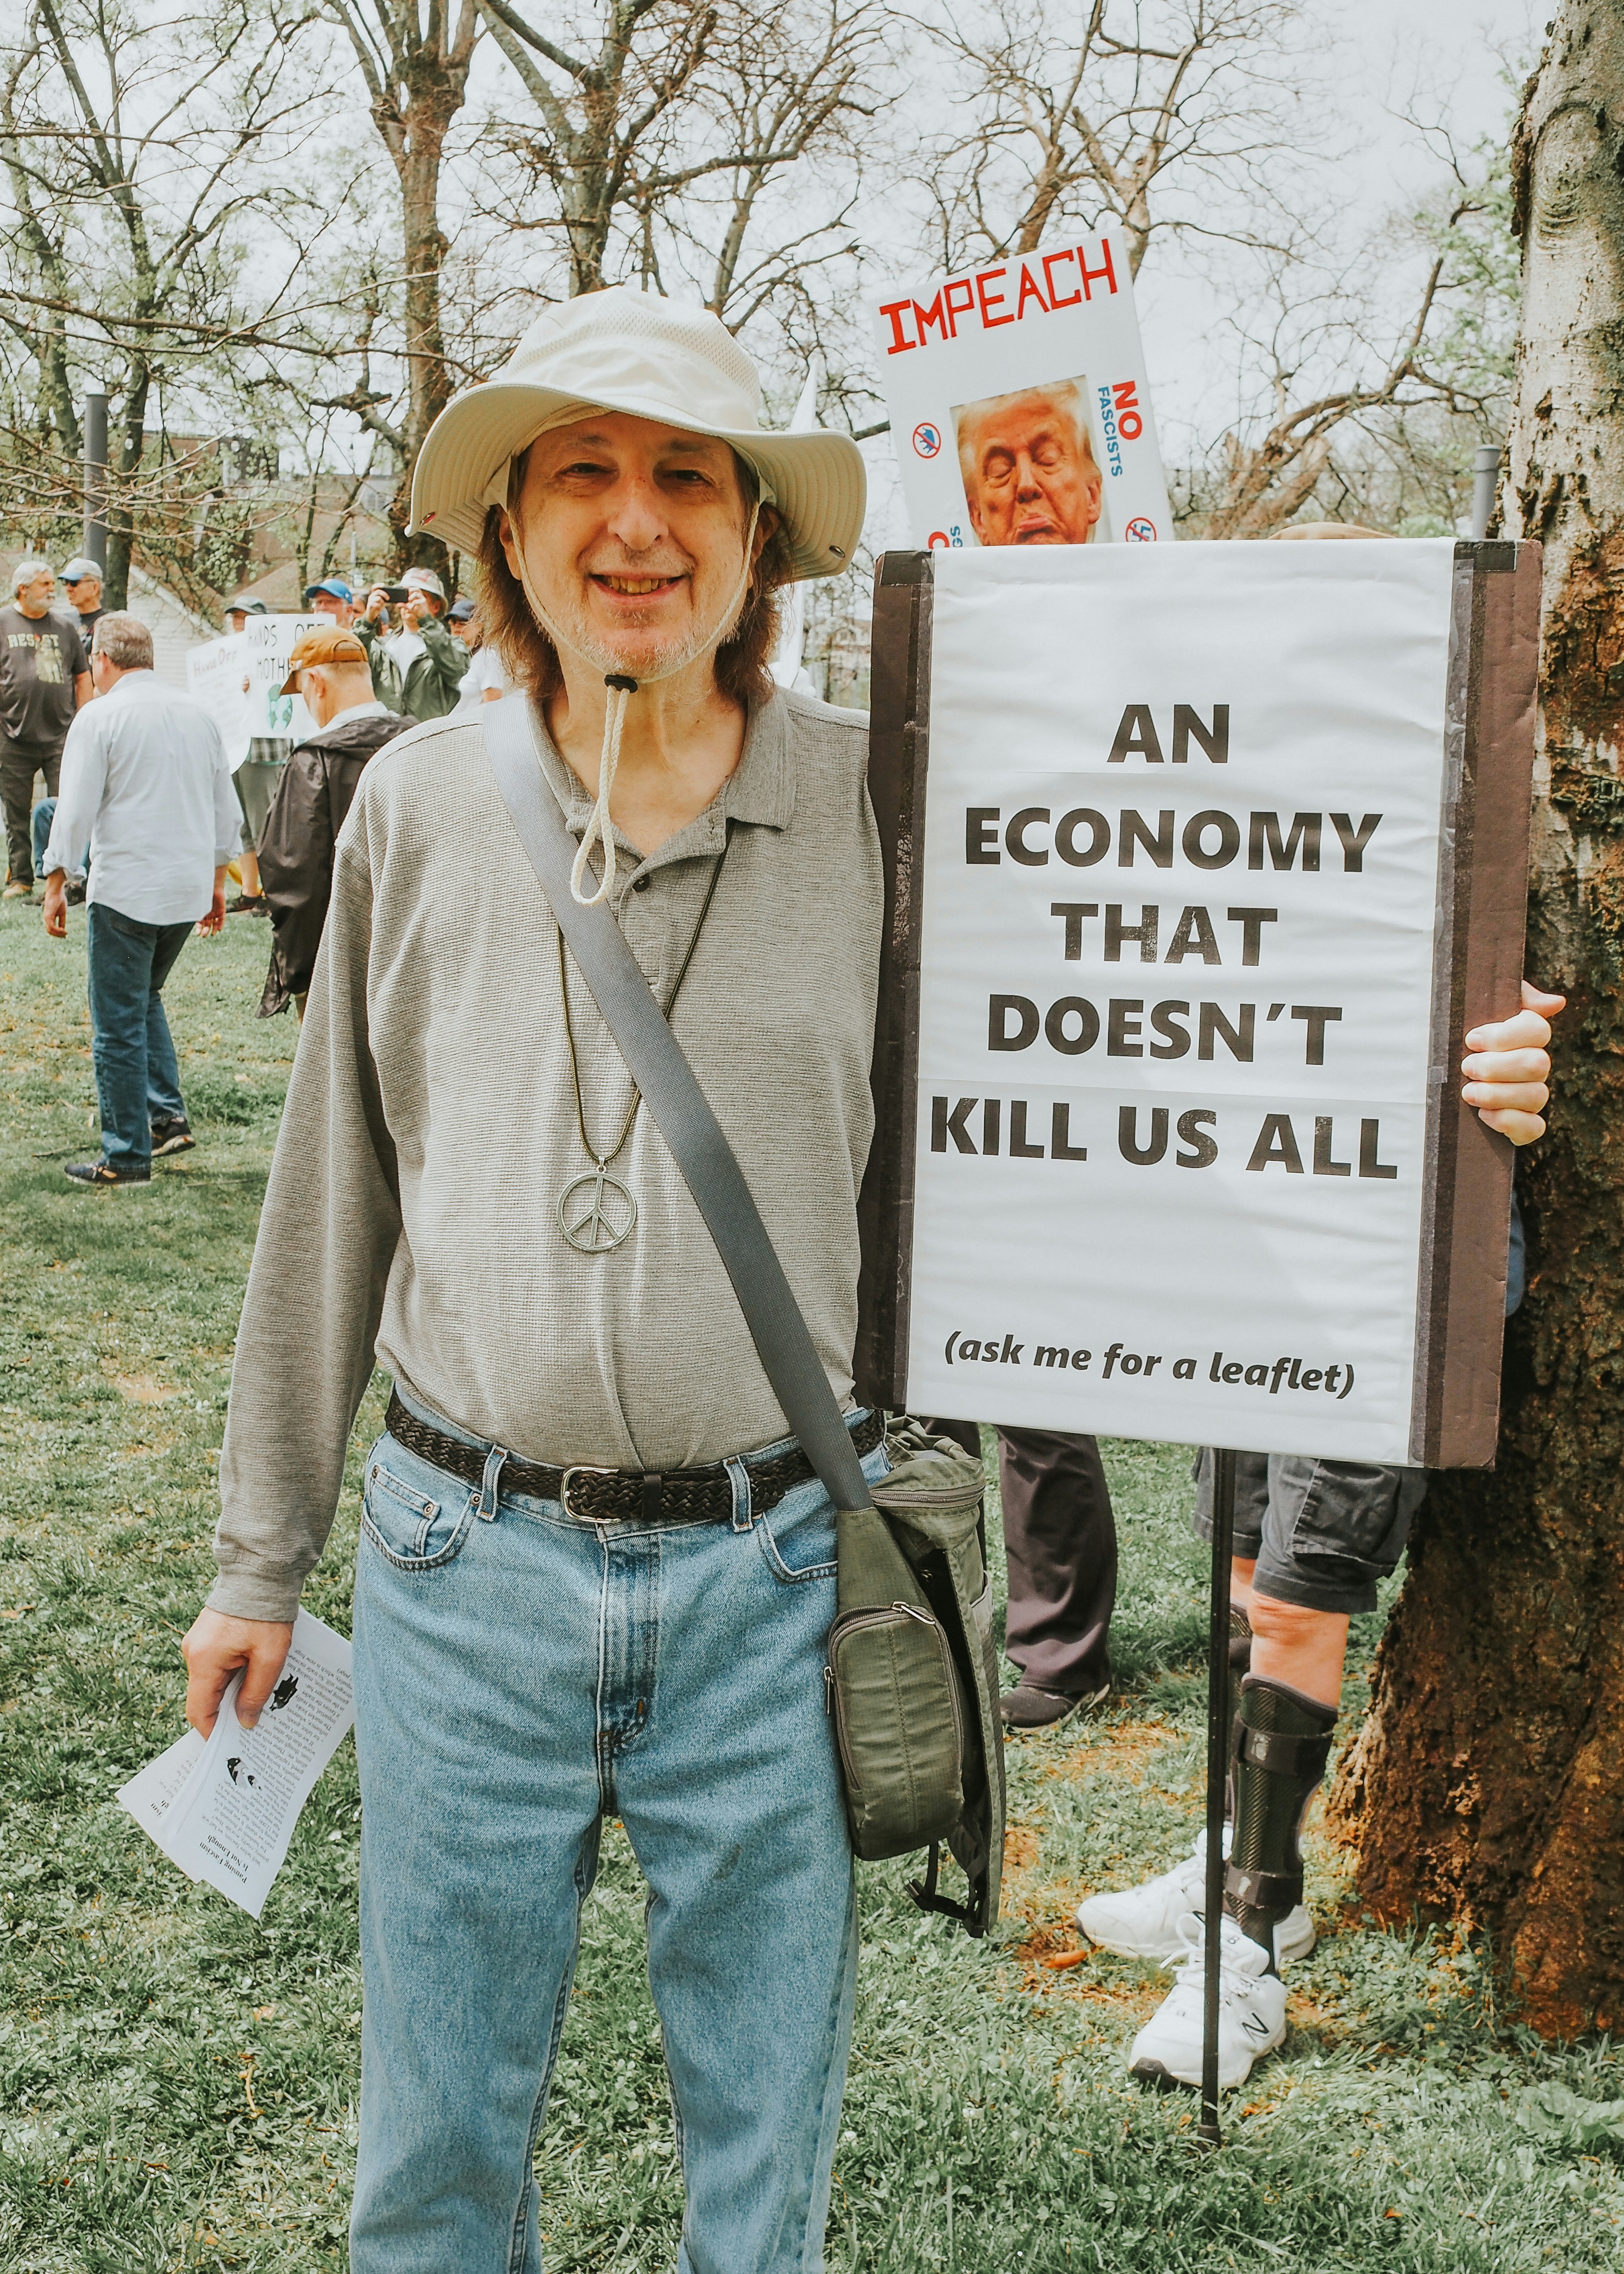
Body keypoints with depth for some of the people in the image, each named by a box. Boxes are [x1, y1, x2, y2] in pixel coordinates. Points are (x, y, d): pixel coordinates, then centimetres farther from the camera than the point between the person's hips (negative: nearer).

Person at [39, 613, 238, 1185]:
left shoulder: (100, 718, -8)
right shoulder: (198, 715, 9)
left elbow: (76, 810, -11)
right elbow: (225, 810, 15)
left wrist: (56, 885, -3)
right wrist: (216, 881, 24)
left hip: (126, 890, -6)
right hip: (189, 890, 6)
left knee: (118, 1024, 2)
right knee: (144, 998, 24)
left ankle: (126, 1156, 5)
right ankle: (168, 1115, 16)